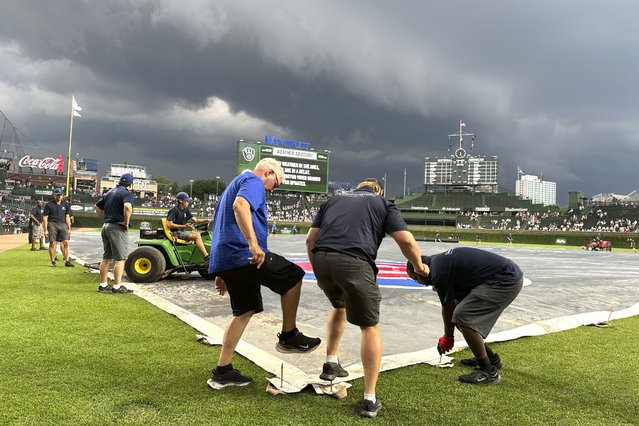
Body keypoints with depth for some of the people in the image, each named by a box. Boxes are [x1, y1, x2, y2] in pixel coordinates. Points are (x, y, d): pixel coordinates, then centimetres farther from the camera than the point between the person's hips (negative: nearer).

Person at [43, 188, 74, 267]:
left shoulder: (65, 204, 13)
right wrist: (45, 230, -4)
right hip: (52, 224, -3)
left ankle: (67, 261, -4)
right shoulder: (49, 205, 1)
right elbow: (45, 217, 1)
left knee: (66, 242, -6)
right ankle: (53, 261, 10)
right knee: (52, 243, -1)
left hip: (63, 224, 3)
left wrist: (69, 228, 14)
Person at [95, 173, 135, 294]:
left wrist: (106, 218, 16)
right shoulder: (126, 193, -10)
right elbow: (127, 207, -30)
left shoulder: (109, 193, 17)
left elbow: (98, 207, 24)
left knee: (106, 257, 14)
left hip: (106, 226, 9)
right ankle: (117, 287, -5)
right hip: (118, 228, -9)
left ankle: (103, 285, 20)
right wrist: (126, 222, -19)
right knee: (120, 258, -4)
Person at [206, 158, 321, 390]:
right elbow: (240, 206, -26)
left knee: (244, 311, 16)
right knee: (293, 275, 3)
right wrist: (253, 243, -34)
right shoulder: (253, 181, -1)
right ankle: (288, 336, 9)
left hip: (224, 259, 10)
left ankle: (222, 371, 18)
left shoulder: (235, 183, 30)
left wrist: (222, 272, 32)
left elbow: (221, 227, 32)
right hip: (243, 255, -10)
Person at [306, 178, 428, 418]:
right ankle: (370, 400, 13)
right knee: (370, 327, 11)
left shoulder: (333, 200, 31)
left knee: (339, 306, 33)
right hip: (354, 263, -4)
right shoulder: (383, 204, 22)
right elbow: (406, 241, 9)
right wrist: (419, 266, 26)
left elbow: (310, 239, 21)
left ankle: (330, 365, 36)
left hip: (321, 259, 4)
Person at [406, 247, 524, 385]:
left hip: (505, 280, -10)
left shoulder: (439, 271, -15)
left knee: (463, 317, -14)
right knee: (461, 314, 15)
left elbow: (448, 308, -5)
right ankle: (491, 358, 28)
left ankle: (489, 371, -5)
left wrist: (447, 338, 10)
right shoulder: (442, 260, 14)